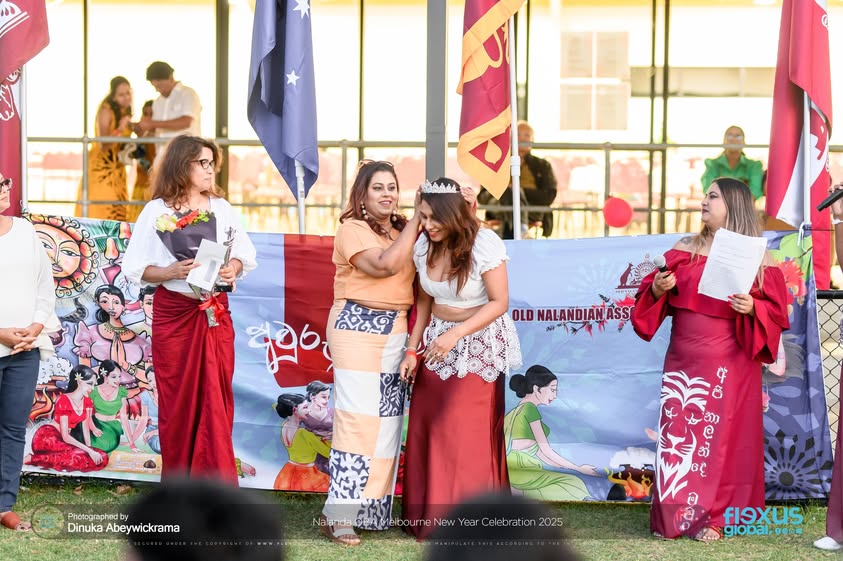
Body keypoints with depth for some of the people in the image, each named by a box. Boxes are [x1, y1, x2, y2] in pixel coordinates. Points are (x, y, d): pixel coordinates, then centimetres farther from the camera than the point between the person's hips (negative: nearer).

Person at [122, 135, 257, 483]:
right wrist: (171, 272, -18)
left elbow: (245, 253, 12)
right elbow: (134, 268, -2)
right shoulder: (156, 212, -1)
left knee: (215, 400, 0)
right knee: (177, 402, 3)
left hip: (215, 314, 2)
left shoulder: (221, 208, 6)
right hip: (173, 313, -2)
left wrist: (233, 268, -9)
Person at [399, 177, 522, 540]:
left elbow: (499, 302, -18)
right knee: (426, 432, 4)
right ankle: (427, 516, 16)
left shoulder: (484, 244, -20)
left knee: (466, 436, -3)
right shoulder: (424, 246, -1)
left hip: (479, 346, -6)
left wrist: (455, 334, -27)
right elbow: (424, 301, 9)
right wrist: (412, 350, 2)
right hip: (437, 343, 6)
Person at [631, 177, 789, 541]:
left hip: (729, 364, -4)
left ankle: (714, 517, 5)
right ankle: (675, 514, 10)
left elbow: (776, 310, -4)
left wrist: (752, 309, -22)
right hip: (683, 361, 4)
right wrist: (657, 289, -10)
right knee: (678, 434, 3)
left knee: (721, 437, -2)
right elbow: (655, 297, 11)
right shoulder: (684, 249, 9)